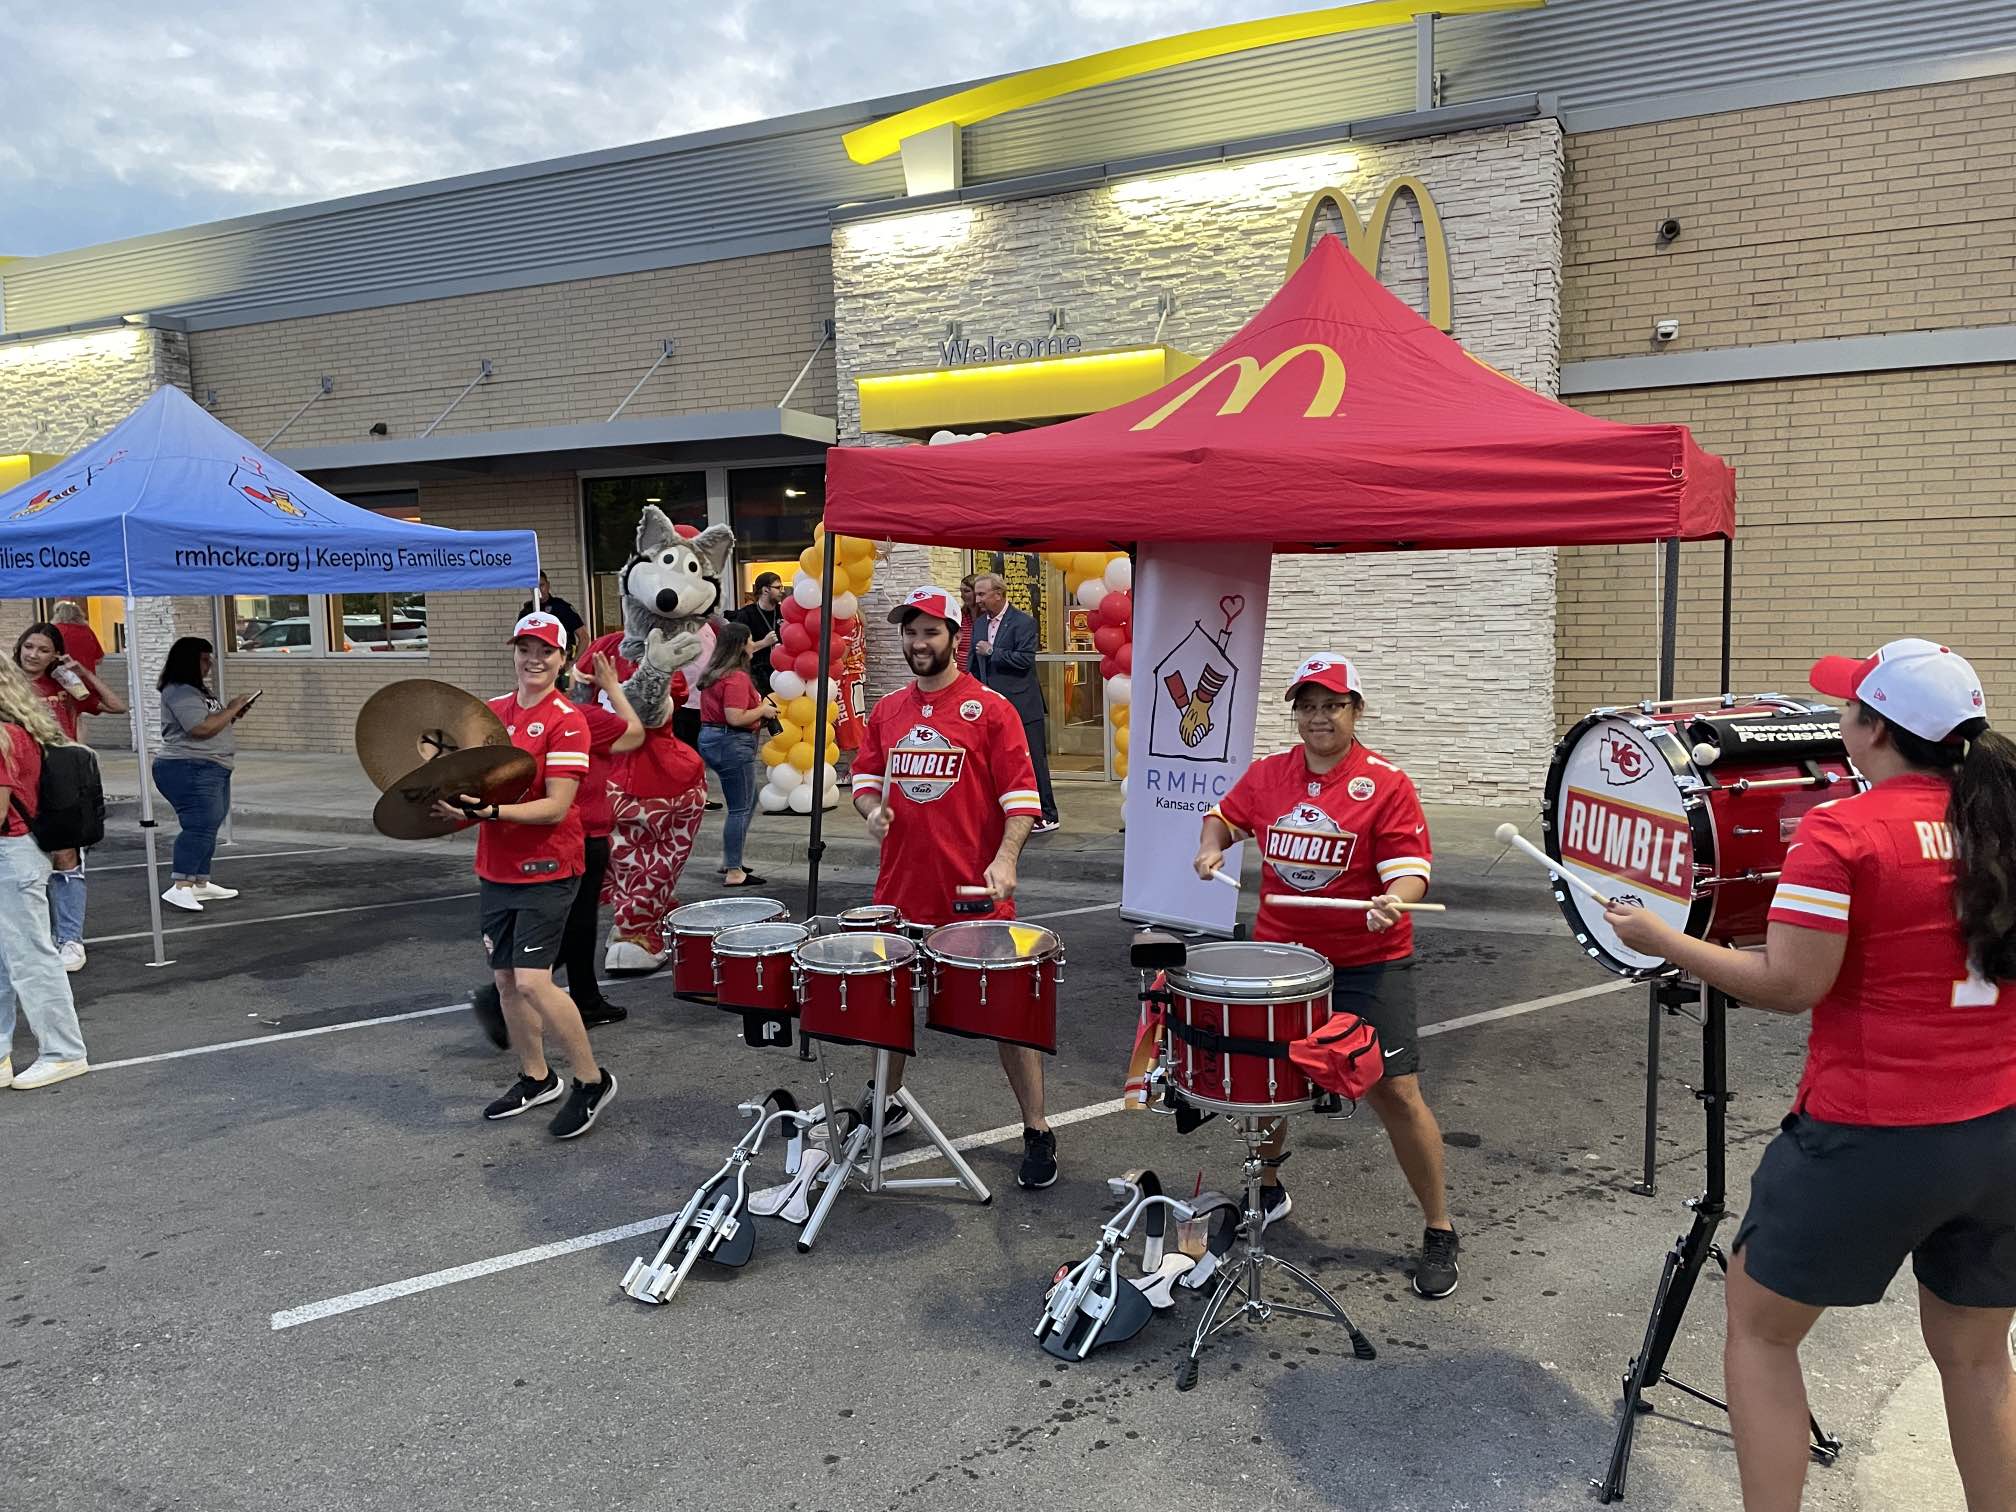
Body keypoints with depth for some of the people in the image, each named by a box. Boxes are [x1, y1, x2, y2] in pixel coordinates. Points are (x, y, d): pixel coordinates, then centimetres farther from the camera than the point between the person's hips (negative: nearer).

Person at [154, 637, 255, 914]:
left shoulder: (196, 690, 20)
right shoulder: (180, 693, -14)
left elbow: (212, 723, 30)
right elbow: (203, 728, -23)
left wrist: (232, 713, 12)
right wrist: (231, 710, -11)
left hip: (211, 769, 11)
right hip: (190, 770, -11)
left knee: (207, 829, 14)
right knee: (199, 827, -19)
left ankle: (201, 884, 20)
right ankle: (180, 888, -23)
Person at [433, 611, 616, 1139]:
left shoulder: (567, 720, -13)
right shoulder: (492, 711, 8)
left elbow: (557, 806, -18)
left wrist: (493, 813, -30)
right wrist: (455, 800, -3)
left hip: (546, 871, -7)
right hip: (496, 870, 7)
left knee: (533, 982, -13)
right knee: (505, 978, 12)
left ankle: (592, 1080, 4)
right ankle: (536, 1078, 31)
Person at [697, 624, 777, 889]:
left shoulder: (714, 673, 12)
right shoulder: (737, 678, -19)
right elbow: (735, 718, -25)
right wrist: (763, 710, -11)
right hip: (732, 744, -11)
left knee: (748, 801, 22)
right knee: (740, 809, -3)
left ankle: (729, 860, 27)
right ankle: (733, 873, 1)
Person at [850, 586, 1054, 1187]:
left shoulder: (990, 709, -6)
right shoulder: (886, 711, 9)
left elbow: (1020, 794, -10)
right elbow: (866, 774, 18)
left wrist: (1005, 858, -22)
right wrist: (872, 807, -5)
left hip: (974, 890, -5)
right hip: (901, 886, 5)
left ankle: (1037, 1131, 13)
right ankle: (887, 1104, 40)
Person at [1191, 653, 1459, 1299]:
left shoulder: (1387, 785, -12)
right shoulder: (1267, 775, 2)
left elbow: (1411, 873, -15)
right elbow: (1224, 816, 20)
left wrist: (1393, 901, -36)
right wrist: (1211, 846, -1)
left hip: (1367, 962, -4)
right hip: (1279, 952, 5)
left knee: (1395, 1092, -6)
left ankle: (1439, 1232, 14)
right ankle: (1267, 1190, 42)